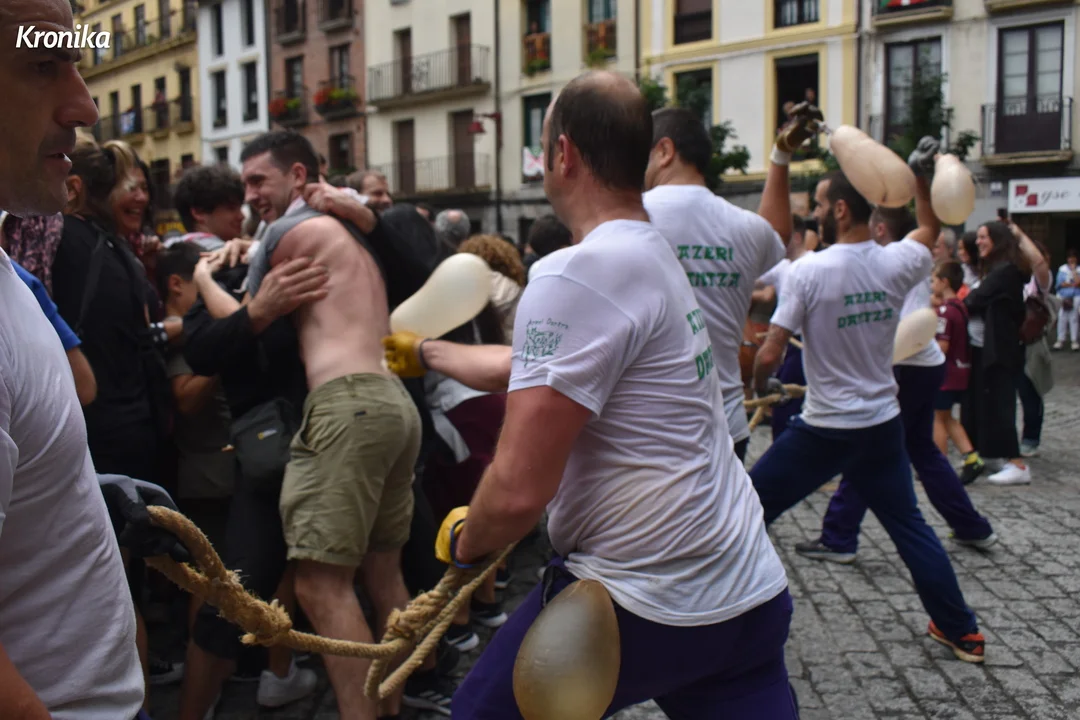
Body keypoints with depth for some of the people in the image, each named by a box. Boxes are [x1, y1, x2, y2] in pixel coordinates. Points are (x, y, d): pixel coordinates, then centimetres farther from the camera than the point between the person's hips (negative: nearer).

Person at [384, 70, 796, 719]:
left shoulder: (578, 274, -19)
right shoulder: (655, 254, 9)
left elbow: (519, 490, -23)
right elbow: (533, 368, 22)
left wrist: (467, 546, -1)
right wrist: (425, 352, 36)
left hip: (648, 606, -8)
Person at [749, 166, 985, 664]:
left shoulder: (810, 270, -16)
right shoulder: (896, 264, -3)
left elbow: (769, 355, -16)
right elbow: (930, 227, 23)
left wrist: (761, 384, 4)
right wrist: (922, 173, 25)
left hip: (822, 431, -5)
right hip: (883, 426, 5)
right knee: (909, 525, 20)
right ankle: (961, 632, 30)